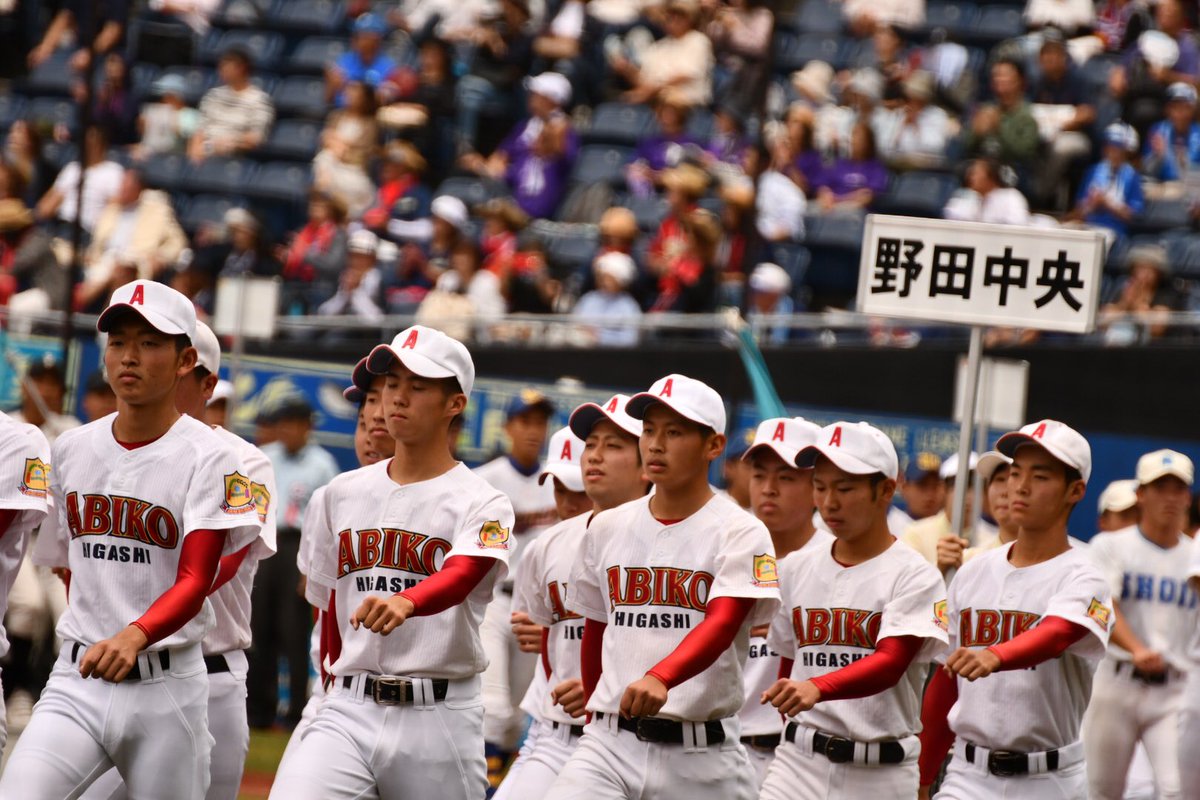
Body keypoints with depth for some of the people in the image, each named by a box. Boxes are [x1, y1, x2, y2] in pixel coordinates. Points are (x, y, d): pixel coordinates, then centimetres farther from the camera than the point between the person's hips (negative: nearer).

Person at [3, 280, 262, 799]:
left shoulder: (210, 458, -6)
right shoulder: (70, 450, 11)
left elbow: (195, 582, -16)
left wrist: (135, 636, -33)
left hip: (166, 687, -3)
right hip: (76, 680, 3)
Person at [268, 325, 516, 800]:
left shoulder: (480, 504, -2)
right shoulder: (343, 493, 14)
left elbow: (461, 575, -24)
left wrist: (406, 602, -44)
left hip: (439, 715, -3)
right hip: (349, 708, 3)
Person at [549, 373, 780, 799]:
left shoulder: (740, 533, -5)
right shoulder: (607, 528, 11)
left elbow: (721, 625, -20)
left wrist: (661, 678, -37)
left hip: (700, 753, -3)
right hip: (612, 743, 3)